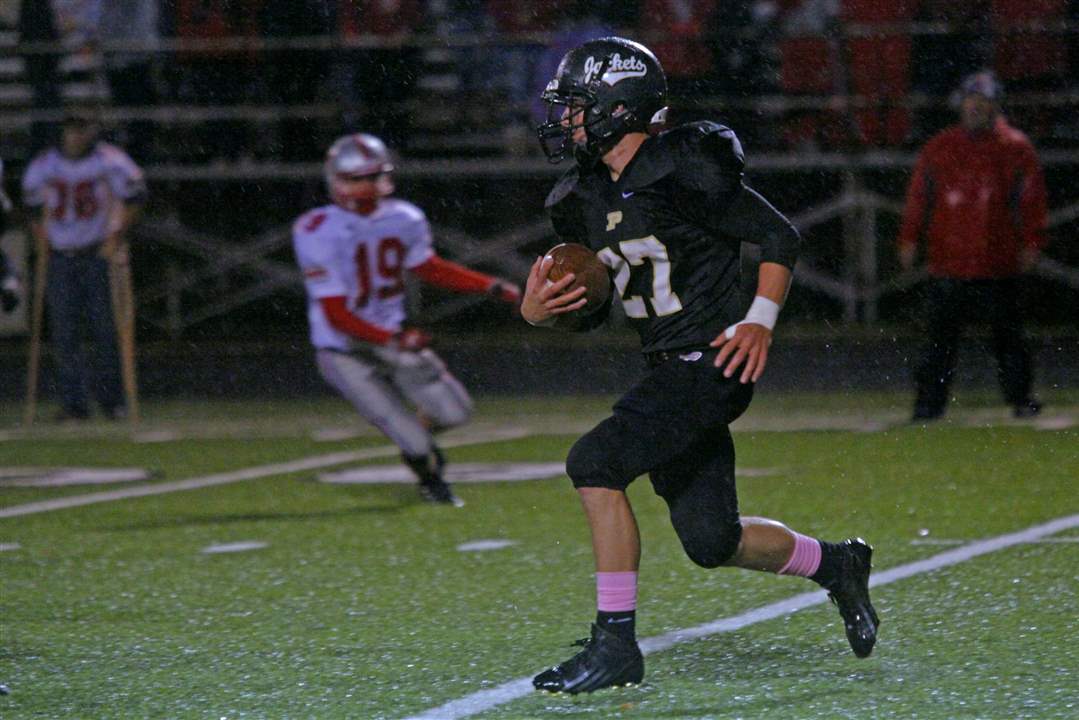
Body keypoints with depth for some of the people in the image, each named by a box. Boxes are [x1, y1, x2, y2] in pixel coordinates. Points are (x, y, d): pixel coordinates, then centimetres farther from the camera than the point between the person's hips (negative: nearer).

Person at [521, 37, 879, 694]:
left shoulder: (685, 173, -16)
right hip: (671, 370, 8)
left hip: (713, 366, -8)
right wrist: (540, 312, -3)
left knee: (596, 463, -21)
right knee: (710, 540, 9)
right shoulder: (583, 202, 8)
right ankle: (835, 565, 35)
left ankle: (615, 644, -15)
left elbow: (780, 235, -8)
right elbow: (590, 310, 17)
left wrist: (760, 322, -15)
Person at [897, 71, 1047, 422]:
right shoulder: (938, 148, 10)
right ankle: (929, 403, 3)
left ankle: (1020, 399, 10)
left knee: (1008, 334, 3)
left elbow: (1031, 198, 5)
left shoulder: (1016, 148, 5)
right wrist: (909, 239, 4)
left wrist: (1031, 242, -3)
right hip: (947, 260, 1)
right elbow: (919, 196, 11)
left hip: (999, 262, -1)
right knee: (940, 336, 0)